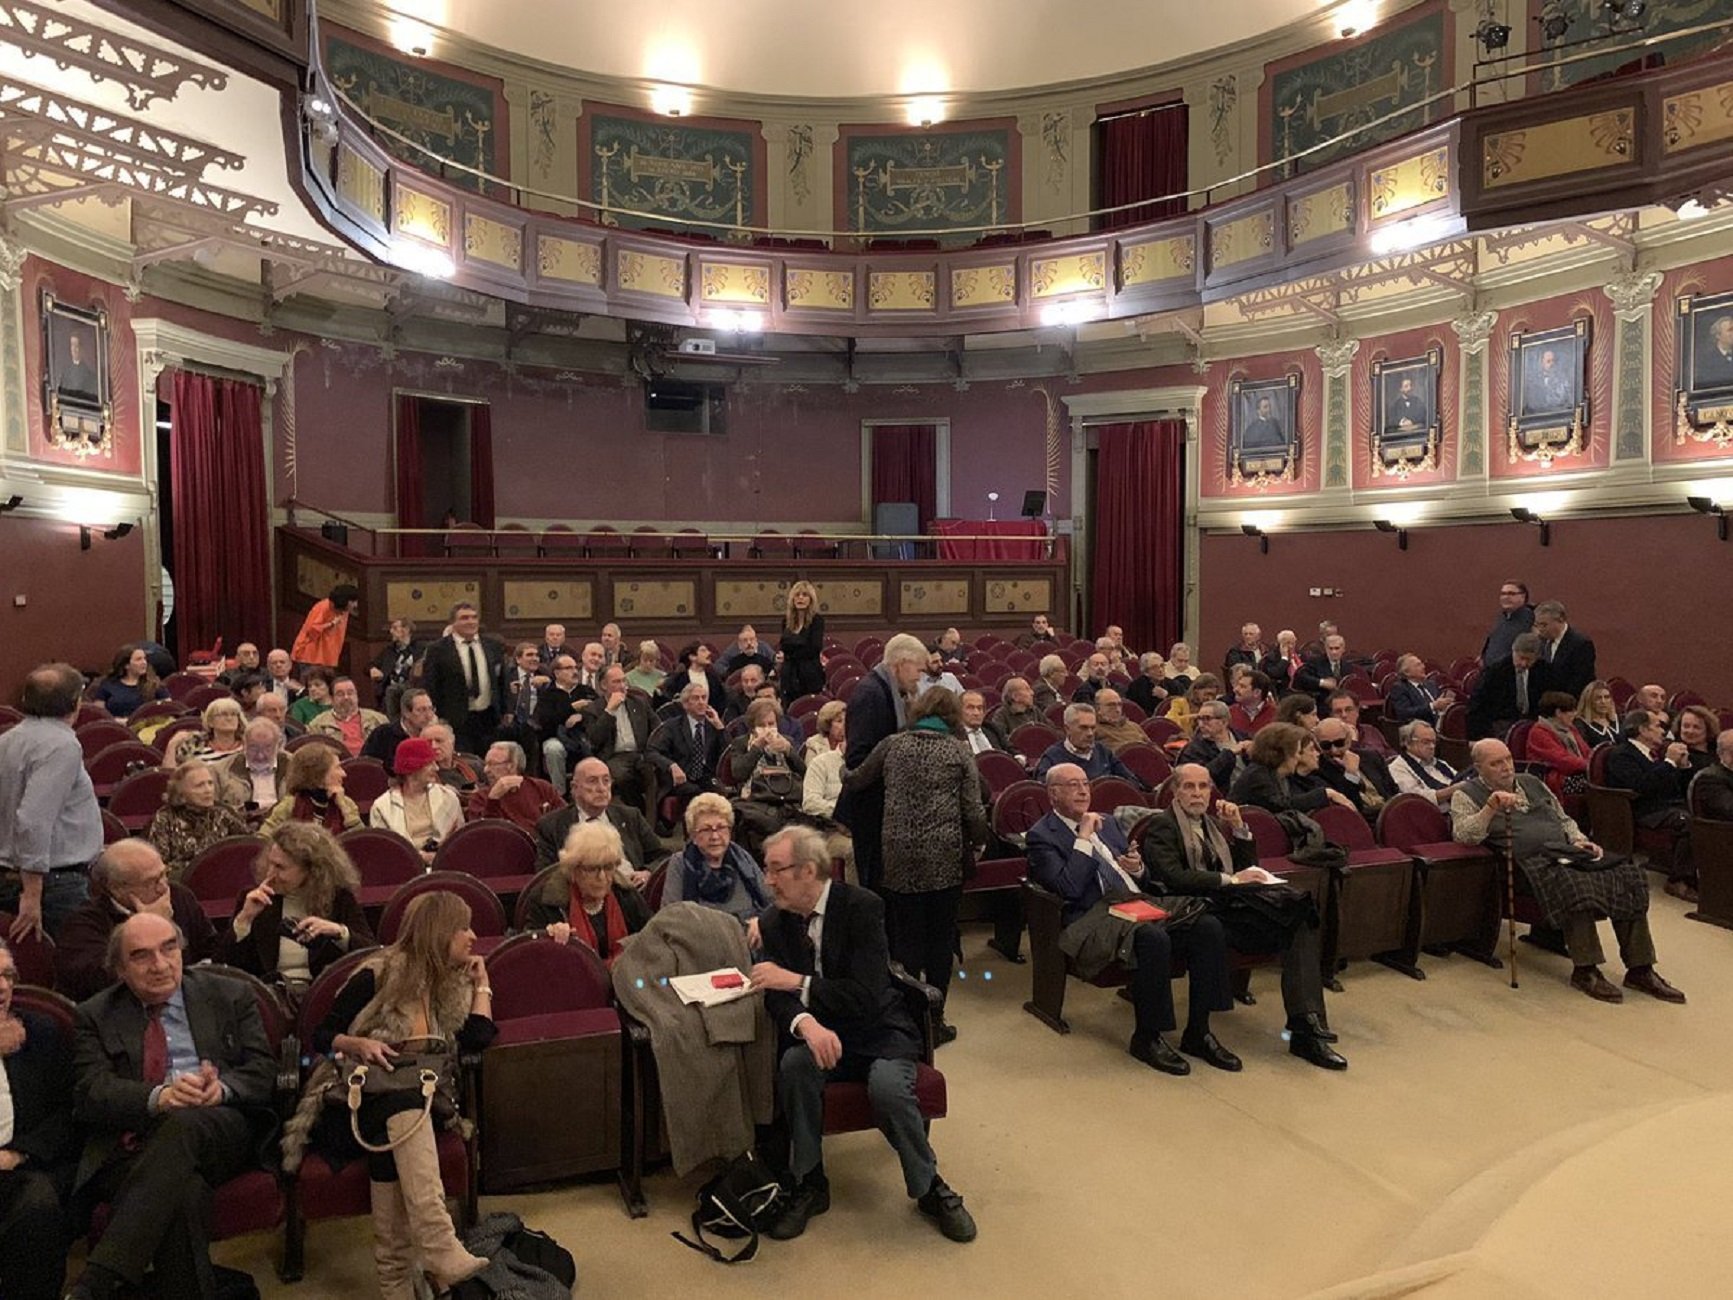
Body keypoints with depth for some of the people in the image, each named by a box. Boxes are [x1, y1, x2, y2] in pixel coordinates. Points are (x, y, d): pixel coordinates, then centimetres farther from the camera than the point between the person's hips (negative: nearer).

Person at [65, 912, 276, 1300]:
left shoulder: (230, 997, 16)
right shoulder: (96, 1015, 16)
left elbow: (264, 1071, 8)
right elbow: (89, 1094, 1)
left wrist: (223, 1089, -17)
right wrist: (157, 1096, -20)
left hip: (222, 1132, 1)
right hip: (132, 1145, 0)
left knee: (183, 1125, -37)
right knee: (183, 1187, -37)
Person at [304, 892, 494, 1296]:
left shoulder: (455, 984, 13)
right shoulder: (378, 976, -1)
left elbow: (477, 1040, -2)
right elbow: (320, 1037, 2)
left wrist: (481, 984, 7)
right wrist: (358, 1043, -17)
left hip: (418, 1104, 4)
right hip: (357, 1098, -4)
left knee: (391, 1140, -32)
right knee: (401, 1105, -36)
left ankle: (394, 1276, -36)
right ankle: (440, 1251, -48)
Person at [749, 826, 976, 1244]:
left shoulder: (861, 906, -16)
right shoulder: (775, 923, -1)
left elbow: (867, 996, -22)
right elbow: (776, 998, -7)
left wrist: (797, 981, -27)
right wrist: (806, 1023, -30)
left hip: (879, 1032, -3)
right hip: (821, 1036, 3)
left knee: (887, 1087, -31)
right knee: (794, 1064, -29)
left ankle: (930, 1188, -3)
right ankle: (810, 1186, -8)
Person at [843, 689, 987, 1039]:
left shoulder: (892, 745, 4)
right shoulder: (959, 751, 0)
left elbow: (856, 780, 15)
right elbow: (973, 811, -5)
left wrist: (843, 773, 38)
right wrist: (977, 844, 13)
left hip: (899, 857, 1)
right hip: (945, 858, -1)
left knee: (905, 938, 10)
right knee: (941, 939, 10)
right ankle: (935, 1019, 17)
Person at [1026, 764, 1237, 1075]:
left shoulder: (1107, 822, 24)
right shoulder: (1042, 835, 1)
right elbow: (1069, 889, -13)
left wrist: (1137, 868, 5)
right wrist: (1084, 839, -11)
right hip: (1094, 916, -7)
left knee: (1209, 927, -17)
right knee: (1153, 939, -36)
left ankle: (1198, 1032, -7)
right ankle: (1147, 1038, -16)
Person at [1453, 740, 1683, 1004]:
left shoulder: (1532, 783, 24)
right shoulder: (1468, 794, 4)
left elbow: (1564, 820, 30)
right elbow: (1462, 835, -13)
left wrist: (1580, 841, 10)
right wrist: (1490, 808, -26)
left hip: (1566, 851, 7)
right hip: (1531, 861, -7)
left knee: (1628, 874, -16)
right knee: (1574, 884, -36)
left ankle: (1640, 969, -11)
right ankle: (1585, 970, -24)